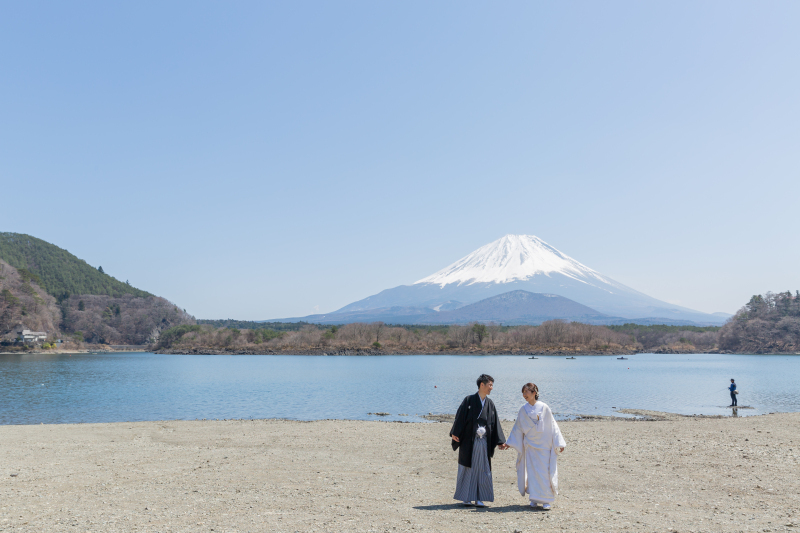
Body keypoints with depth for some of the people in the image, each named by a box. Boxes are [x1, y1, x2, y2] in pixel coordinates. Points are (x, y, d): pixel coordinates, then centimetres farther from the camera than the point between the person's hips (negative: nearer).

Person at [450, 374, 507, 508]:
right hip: (469, 441, -4)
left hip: (484, 442, 4)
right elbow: (460, 417, -8)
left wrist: (500, 442, 4)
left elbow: (495, 423, 8)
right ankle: (466, 498, 14)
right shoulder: (469, 400, -5)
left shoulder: (490, 404, 8)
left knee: (483, 470, 5)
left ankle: (478, 499, 13)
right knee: (468, 468, 3)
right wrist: (454, 433, -16)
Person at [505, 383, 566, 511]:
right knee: (531, 471, 2)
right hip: (530, 445, 2)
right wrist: (509, 442, 11)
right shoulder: (523, 410, 3)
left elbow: (553, 426, 0)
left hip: (543, 445, -2)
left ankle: (546, 500, 3)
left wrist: (559, 443, -2)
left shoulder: (544, 408, -4)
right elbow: (518, 428, 12)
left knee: (544, 471, -4)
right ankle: (534, 498, 13)